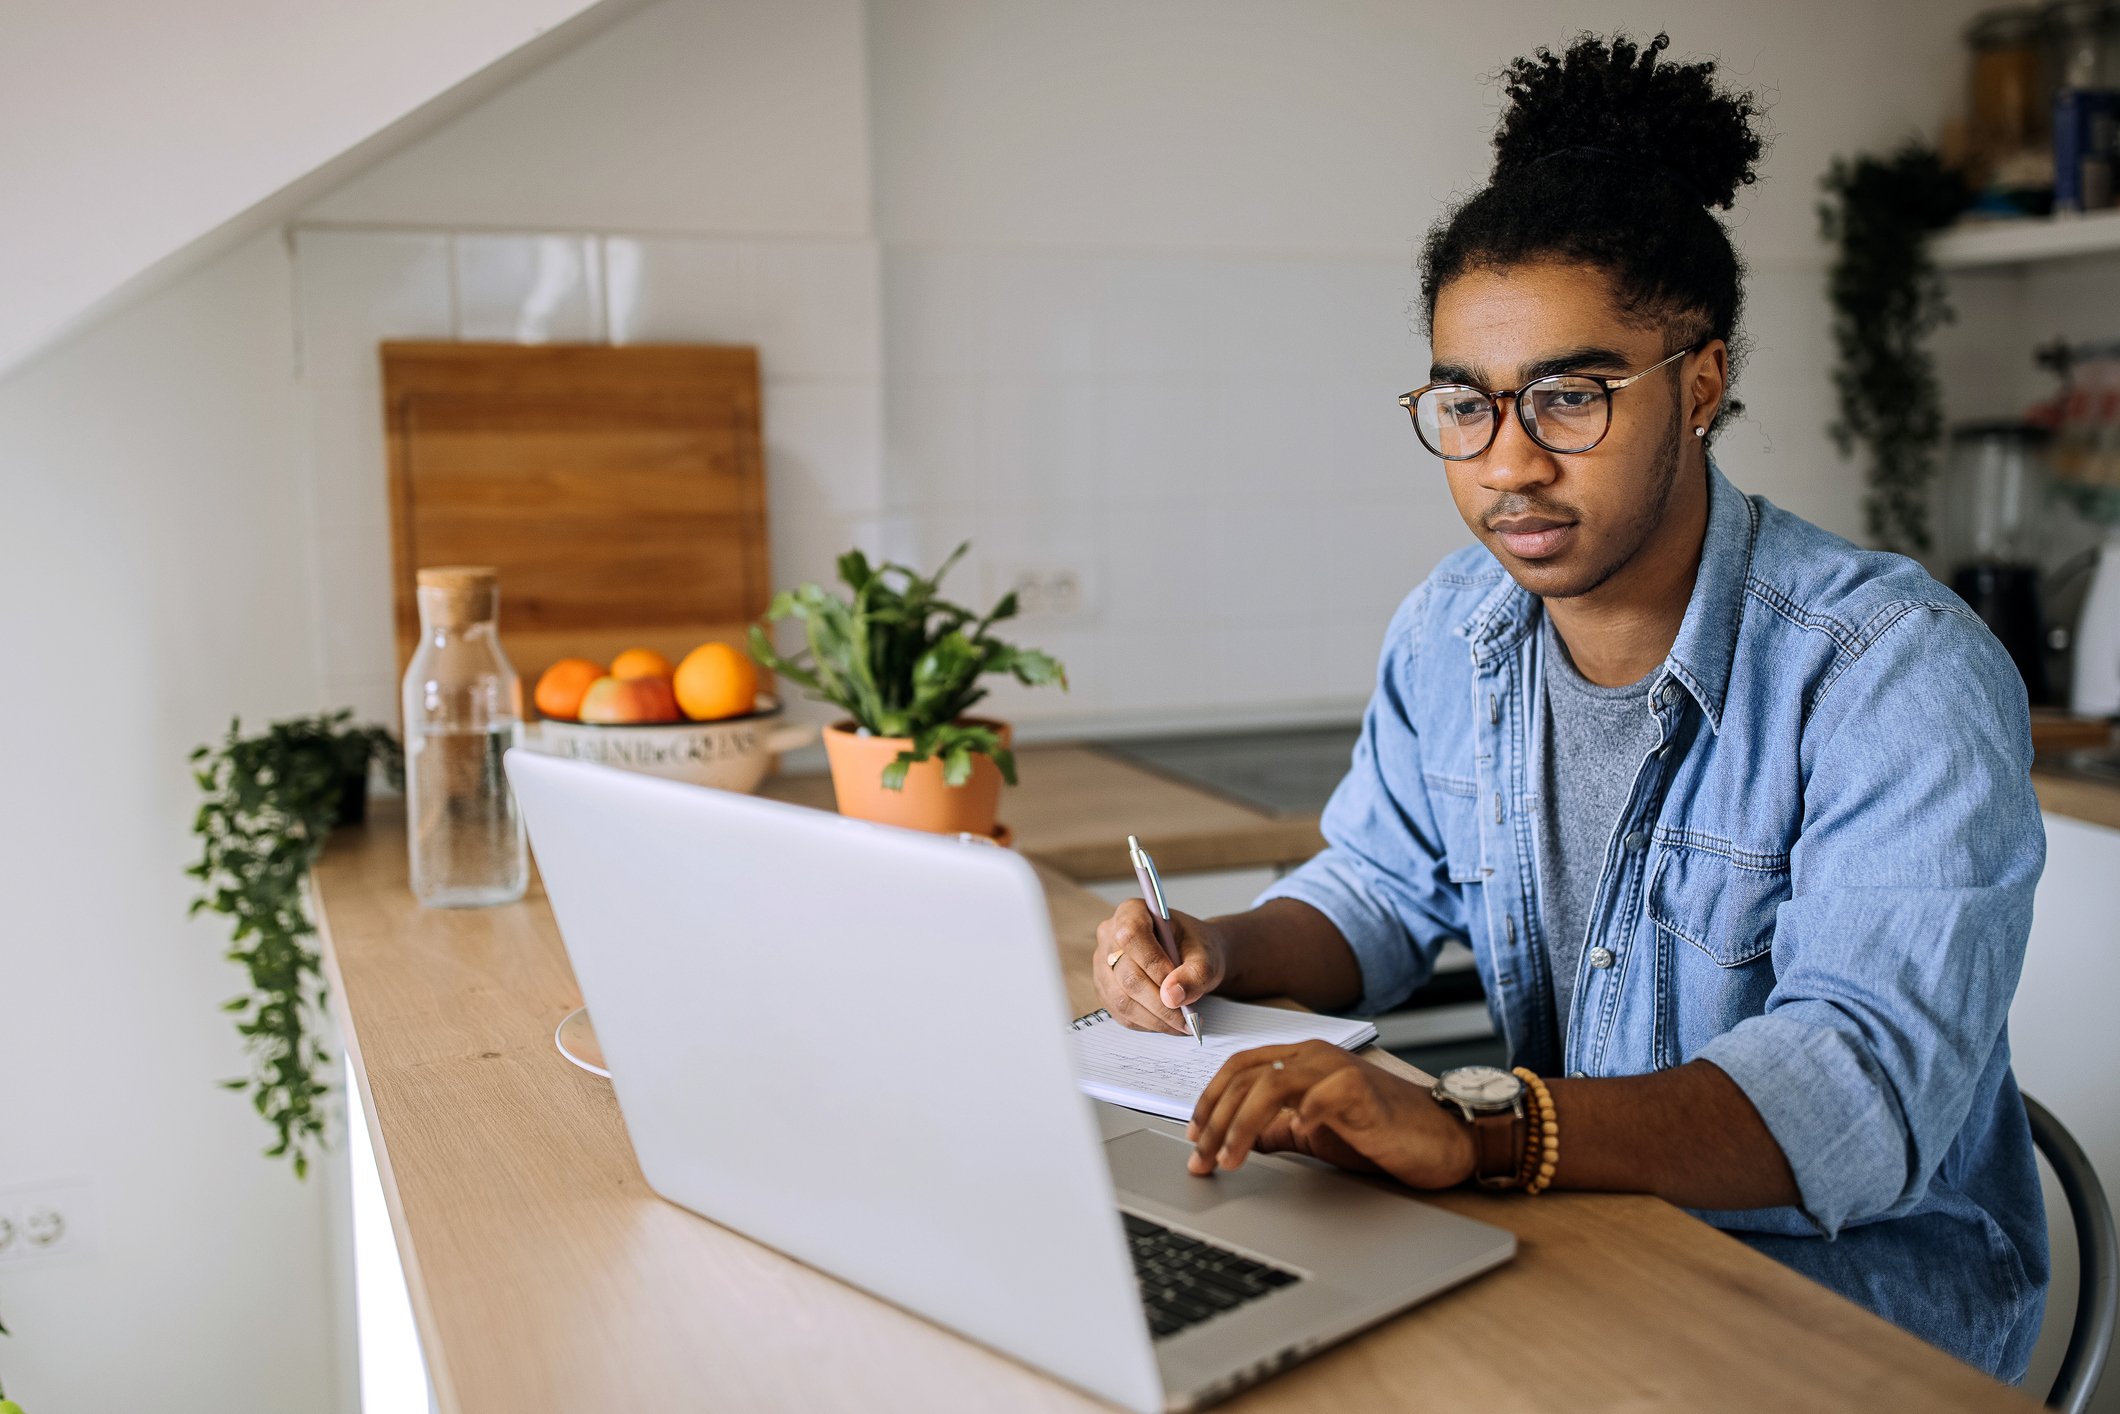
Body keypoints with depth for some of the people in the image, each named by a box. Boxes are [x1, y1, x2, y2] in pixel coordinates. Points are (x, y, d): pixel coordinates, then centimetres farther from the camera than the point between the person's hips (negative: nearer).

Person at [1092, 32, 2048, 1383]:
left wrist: (1478, 1128, -47)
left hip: (1858, 1277, -5)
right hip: (1569, 1227, 6)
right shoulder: (1451, 629, 1)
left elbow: (1866, 1081, -32)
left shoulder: (1902, 674, -21)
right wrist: (1222, 952, -9)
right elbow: (1382, 889, 14)